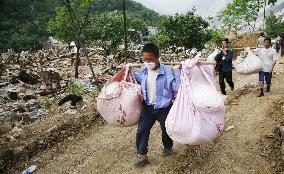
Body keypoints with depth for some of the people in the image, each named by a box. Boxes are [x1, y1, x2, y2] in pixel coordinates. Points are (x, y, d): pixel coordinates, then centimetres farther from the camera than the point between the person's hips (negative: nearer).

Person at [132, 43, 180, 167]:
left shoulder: (167, 71, -19)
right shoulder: (144, 71, -2)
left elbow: (177, 87, -21)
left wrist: (178, 71, -30)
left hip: (164, 108, -4)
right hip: (148, 107, 4)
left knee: (166, 130, 17)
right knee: (142, 130, 4)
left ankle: (168, 147, 47)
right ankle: (142, 156, 19)